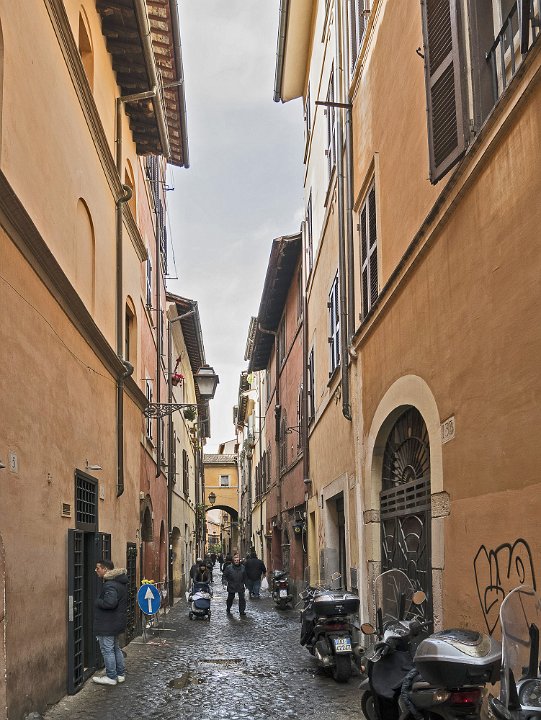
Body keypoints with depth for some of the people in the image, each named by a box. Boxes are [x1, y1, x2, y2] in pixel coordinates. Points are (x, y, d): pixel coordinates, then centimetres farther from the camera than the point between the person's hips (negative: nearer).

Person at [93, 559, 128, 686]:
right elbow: (122, 601, 20)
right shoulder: (121, 582, 10)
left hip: (107, 625, -10)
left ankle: (111, 677, 7)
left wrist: (97, 602, -18)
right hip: (117, 622, 10)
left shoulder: (110, 585, -23)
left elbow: (110, 602, -34)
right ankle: (120, 674, 26)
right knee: (115, 648, 19)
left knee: (107, 650, 0)